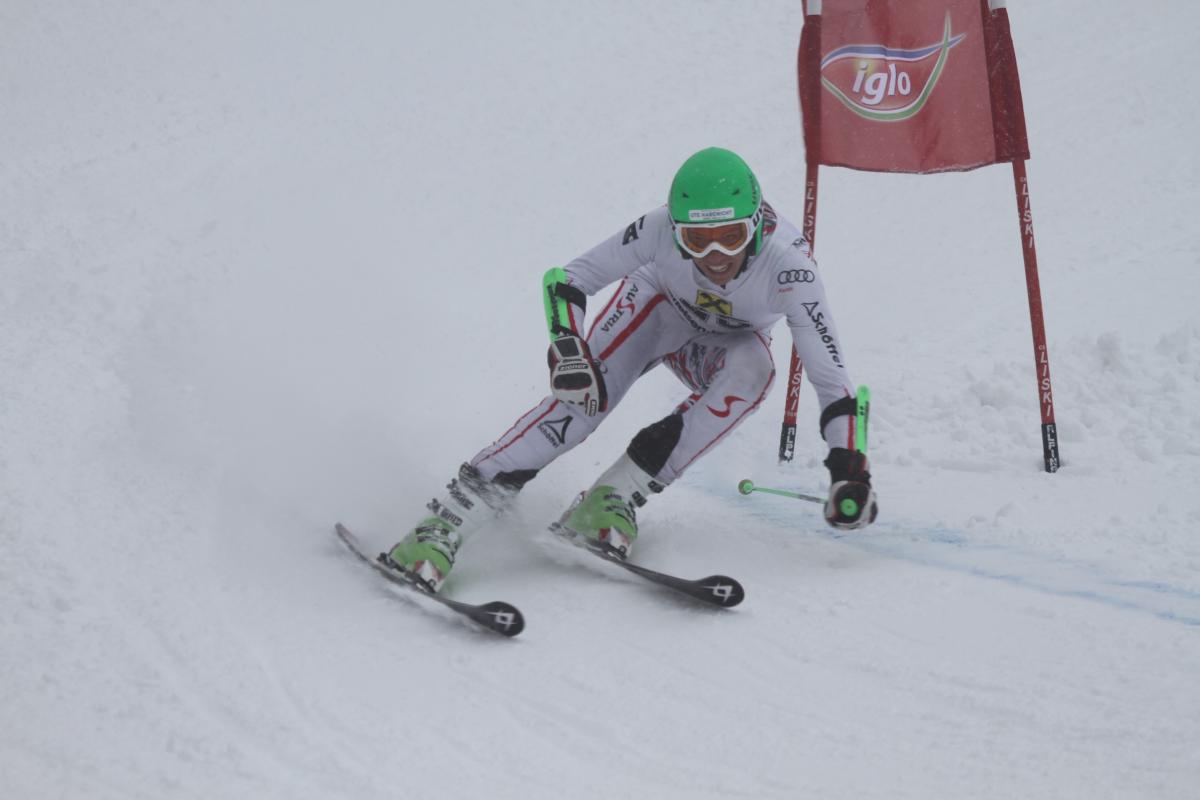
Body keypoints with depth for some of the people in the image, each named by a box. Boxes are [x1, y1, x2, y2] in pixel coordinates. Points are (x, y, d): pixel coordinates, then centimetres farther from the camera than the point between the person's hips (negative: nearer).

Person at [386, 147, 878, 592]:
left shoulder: (788, 264, -37)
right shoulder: (661, 228, -35)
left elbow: (830, 376, -33)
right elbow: (564, 281, -24)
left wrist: (848, 469, -41)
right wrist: (566, 349, -41)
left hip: (724, 342, 1)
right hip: (658, 305, -1)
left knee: (752, 372, -34)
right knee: (584, 396, -27)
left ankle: (616, 497, -28)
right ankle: (444, 525, -28)